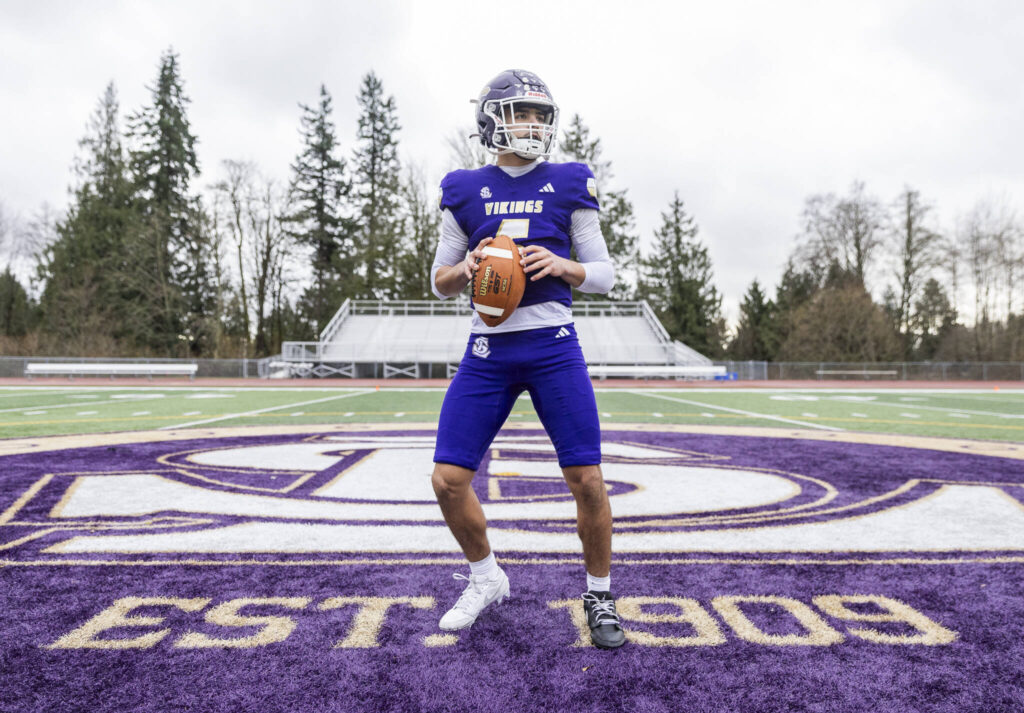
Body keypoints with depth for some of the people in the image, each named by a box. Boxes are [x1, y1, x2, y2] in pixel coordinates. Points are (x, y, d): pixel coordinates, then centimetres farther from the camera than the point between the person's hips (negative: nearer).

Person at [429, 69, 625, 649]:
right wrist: (467, 268, -9)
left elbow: (604, 274, 7)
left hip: (554, 347, -1)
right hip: (488, 351, 2)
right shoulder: (465, 192, 8)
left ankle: (600, 595, 20)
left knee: (587, 480, -5)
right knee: (449, 480, -2)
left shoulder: (569, 186, 5)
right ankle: (486, 579, 25)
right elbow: (440, 283, 13)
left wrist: (562, 265, -12)